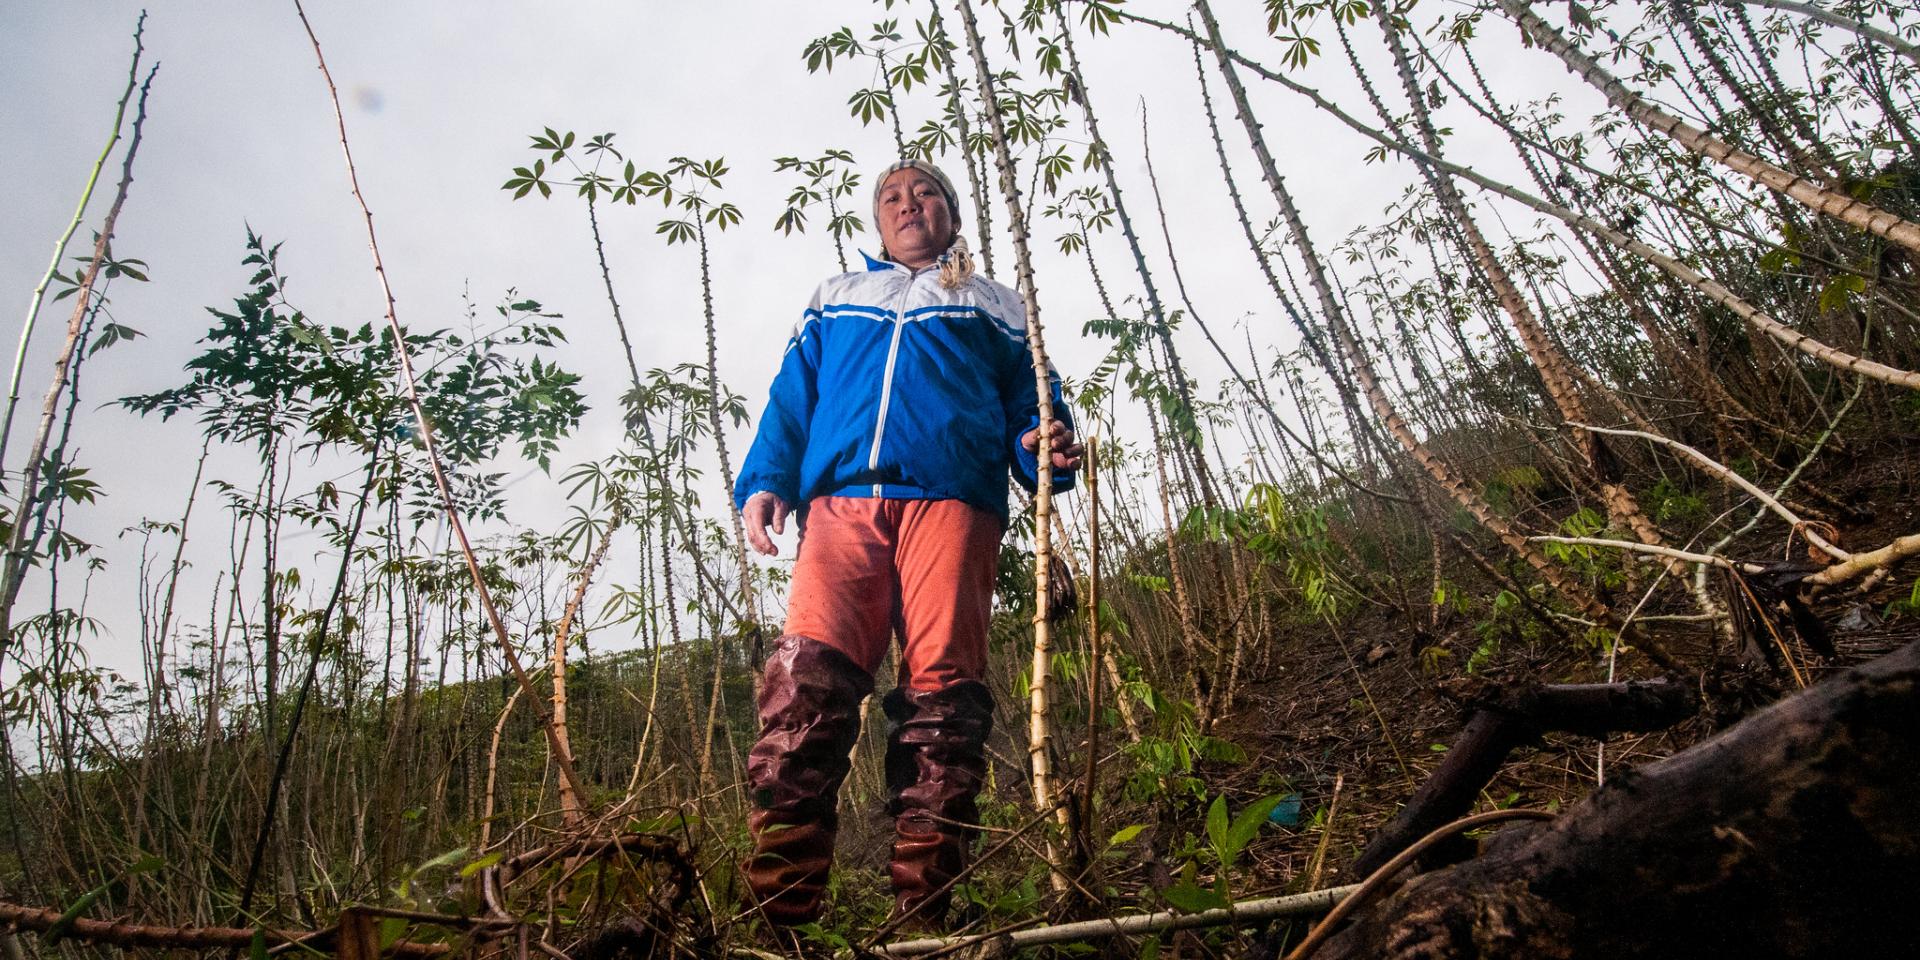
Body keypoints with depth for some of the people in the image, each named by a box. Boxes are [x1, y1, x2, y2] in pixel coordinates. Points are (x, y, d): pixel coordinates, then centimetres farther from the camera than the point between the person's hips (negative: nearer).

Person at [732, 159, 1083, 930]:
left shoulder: (993, 308, 28)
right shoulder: (835, 299, 33)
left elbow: (1030, 403, 17)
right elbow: (791, 401, 23)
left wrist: (1049, 447, -7)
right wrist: (763, 480, 5)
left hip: (951, 500, 0)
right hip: (840, 500, 1)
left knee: (943, 691, -14)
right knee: (805, 676, -20)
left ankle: (922, 916, -12)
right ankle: (779, 911, -22)